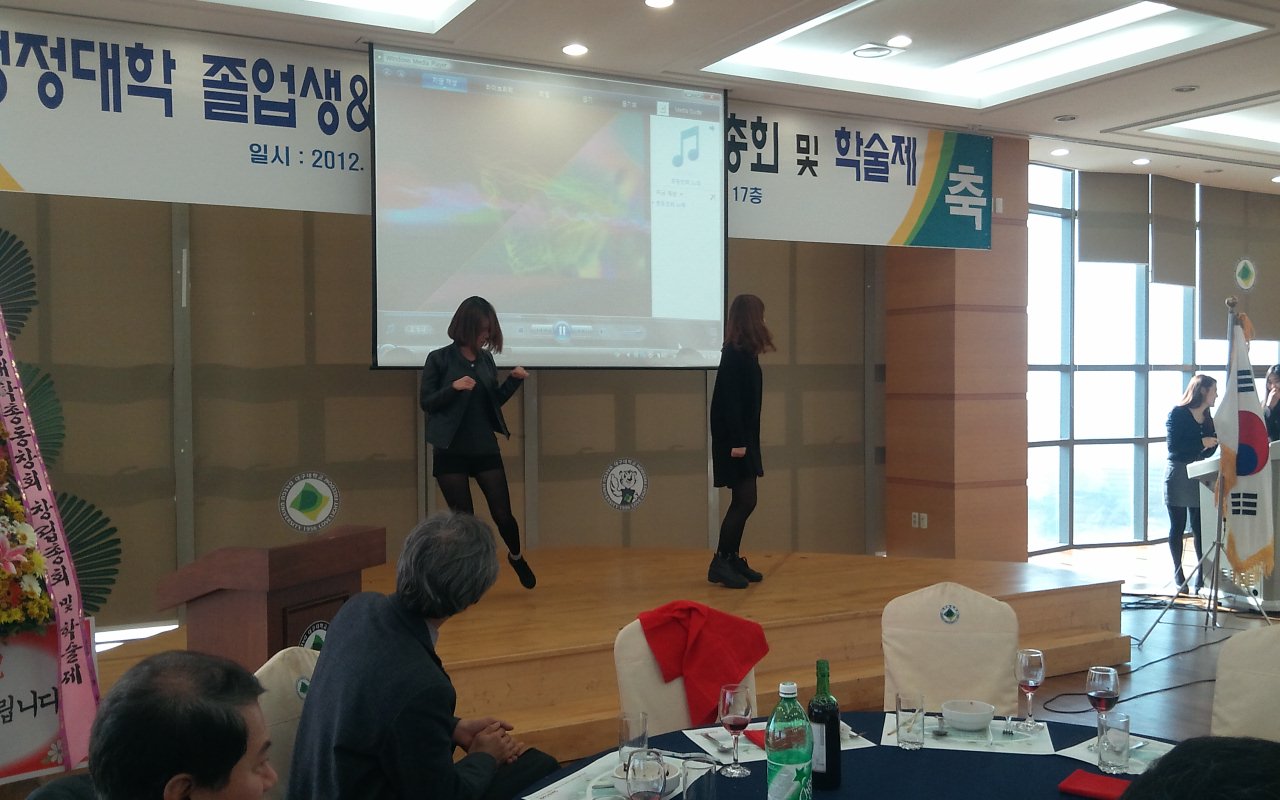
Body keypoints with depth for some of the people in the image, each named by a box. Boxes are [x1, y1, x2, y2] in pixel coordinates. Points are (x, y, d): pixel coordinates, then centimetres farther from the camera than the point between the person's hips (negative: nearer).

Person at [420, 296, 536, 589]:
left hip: (485, 449, 3)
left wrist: (514, 380, -3)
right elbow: (426, 402, -7)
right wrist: (453, 388, -23)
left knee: (503, 514, 3)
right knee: (463, 519, 3)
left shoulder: (486, 359, 6)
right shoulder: (439, 359, -6)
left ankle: (516, 557, 33)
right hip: (452, 452, -3)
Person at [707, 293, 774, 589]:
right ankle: (720, 564, -3)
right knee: (744, 500, -8)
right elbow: (731, 400, -20)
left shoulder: (744, 353, 12)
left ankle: (732, 560, 19)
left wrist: (745, 439, 14)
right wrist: (737, 442, -23)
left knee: (743, 501, 12)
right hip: (734, 439, -9)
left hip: (744, 438, 9)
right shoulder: (735, 354, -15)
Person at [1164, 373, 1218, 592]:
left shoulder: (1208, 418, 12)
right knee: (1178, 526, 2)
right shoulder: (1178, 414, -6)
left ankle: (1202, 571, 0)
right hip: (1178, 475, -5)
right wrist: (1201, 442, -17)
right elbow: (1173, 445, -15)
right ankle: (1178, 570, 13)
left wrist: (1215, 440, -7)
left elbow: (1208, 451, 11)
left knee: (1200, 526, -2)